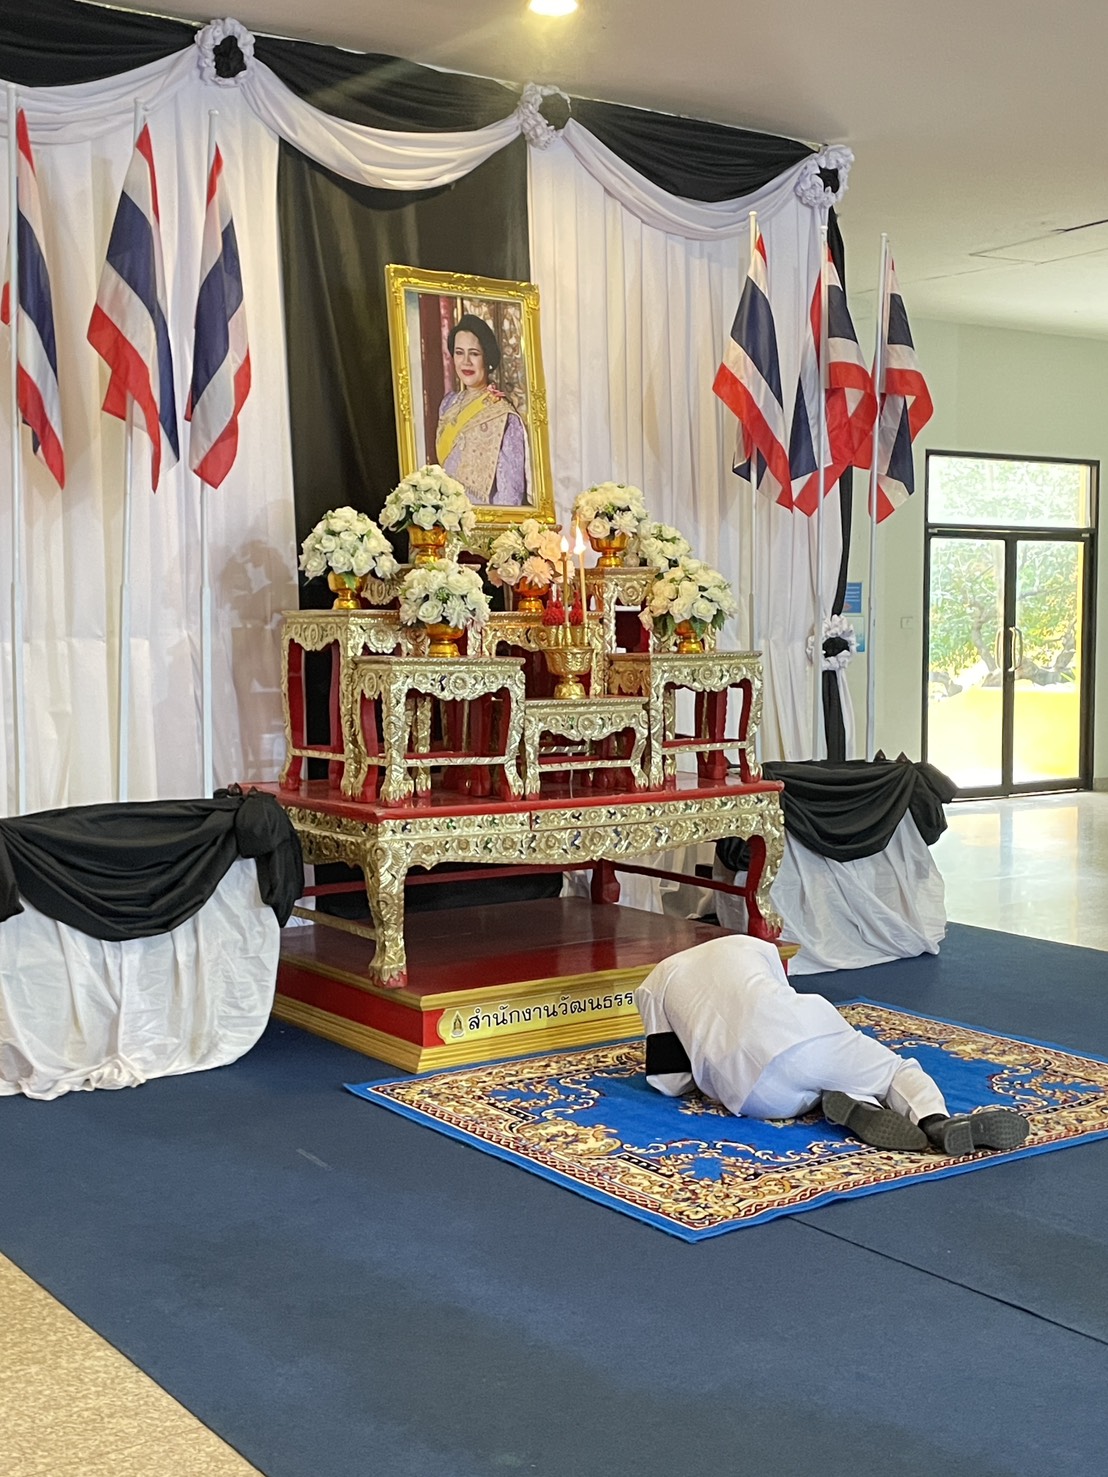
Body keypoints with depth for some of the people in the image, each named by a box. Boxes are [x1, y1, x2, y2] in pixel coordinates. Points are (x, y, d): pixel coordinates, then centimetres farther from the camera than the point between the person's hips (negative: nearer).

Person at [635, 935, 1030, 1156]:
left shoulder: (652, 987, 29)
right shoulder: (750, 944, 36)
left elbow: (670, 1082, 24)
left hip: (752, 1083, -2)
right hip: (809, 1027, 2)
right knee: (899, 1070, 19)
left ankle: (854, 1108, -12)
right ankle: (935, 1120, -15)